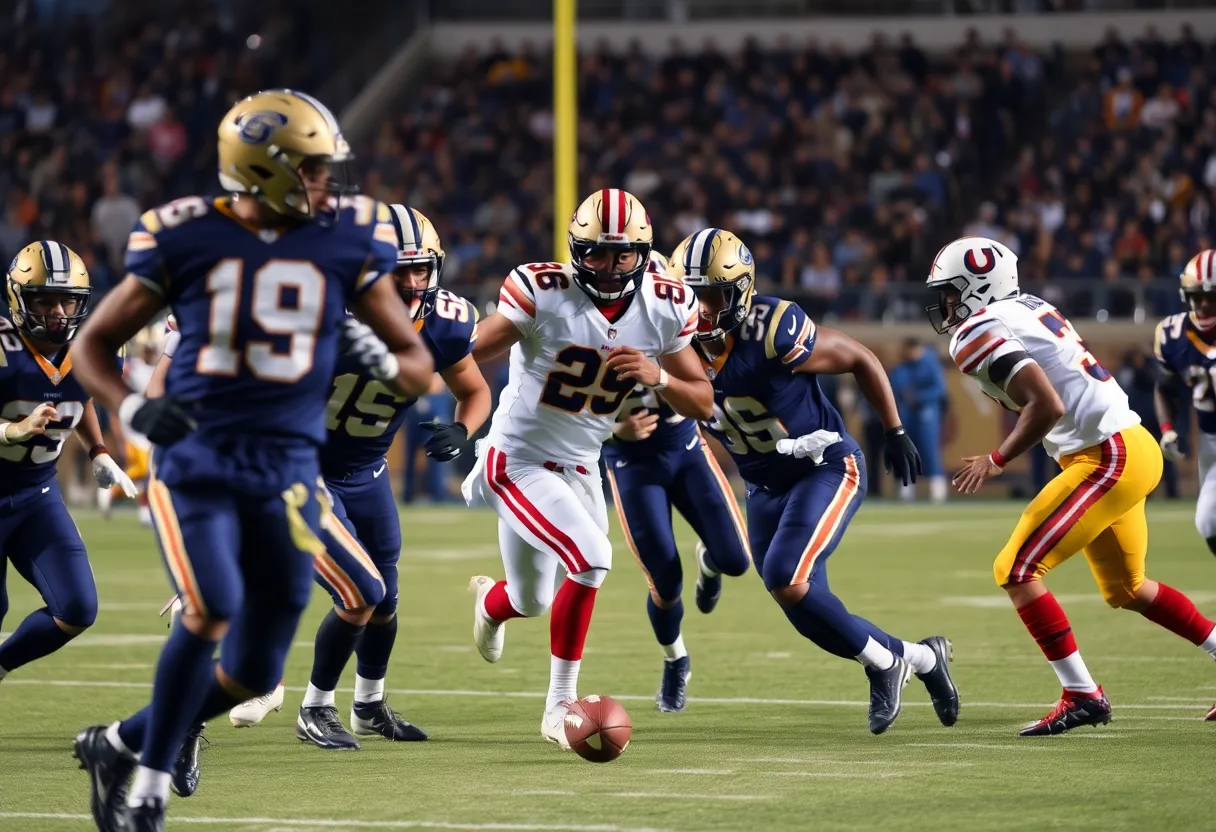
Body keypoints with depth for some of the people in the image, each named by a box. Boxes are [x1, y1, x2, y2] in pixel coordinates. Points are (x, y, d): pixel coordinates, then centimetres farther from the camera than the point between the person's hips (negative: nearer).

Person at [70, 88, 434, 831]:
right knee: (214, 607, -26)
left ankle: (119, 744, 29)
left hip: (286, 468, 3)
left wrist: (383, 360, -15)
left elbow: (419, 366, 9)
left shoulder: (347, 239, 2)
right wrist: (132, 408, -13)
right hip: (194, 457, -3)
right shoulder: (187, 238, -2)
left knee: (255, 673, 4)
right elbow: (94, 344, 7)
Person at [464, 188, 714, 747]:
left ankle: (490, 601, 55)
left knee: (532, 603, 16)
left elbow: (703, 404, -2)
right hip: (520, 461, -6)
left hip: (580, 467, 6)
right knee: (592, 559, -23)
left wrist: (659, 377, -22)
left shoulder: (664, 308, -7)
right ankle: (560, 706, -8)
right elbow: (462, 358, -20)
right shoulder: (543, 294, -22)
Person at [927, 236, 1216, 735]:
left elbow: (1047, 406, -22)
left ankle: (1082, 697, -8)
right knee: (1125, 590, 23)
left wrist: (996, 461, -12)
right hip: (1134, 449, 10)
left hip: (1108, 457, -10)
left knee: (1016, 571, -8)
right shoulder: (1029, 309, 16)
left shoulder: (980, 333, -13)